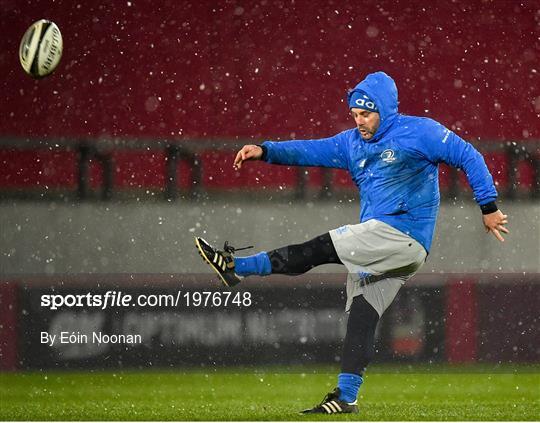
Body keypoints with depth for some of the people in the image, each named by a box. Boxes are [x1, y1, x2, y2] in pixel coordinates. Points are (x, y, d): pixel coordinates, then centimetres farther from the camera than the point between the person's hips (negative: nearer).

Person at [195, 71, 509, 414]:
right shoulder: (352, 142, 17)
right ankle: (346, 397, 3)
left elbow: (468, 157, -1)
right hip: (377, 248, 8)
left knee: (324, 248, -16)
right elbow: (312, 151, 10)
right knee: (361, 318, 2)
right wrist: (265, 151, -5)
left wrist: (489, 207, -4)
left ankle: (237, 267, -16)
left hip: (404, 235, -8)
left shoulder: (420, 132, -2)